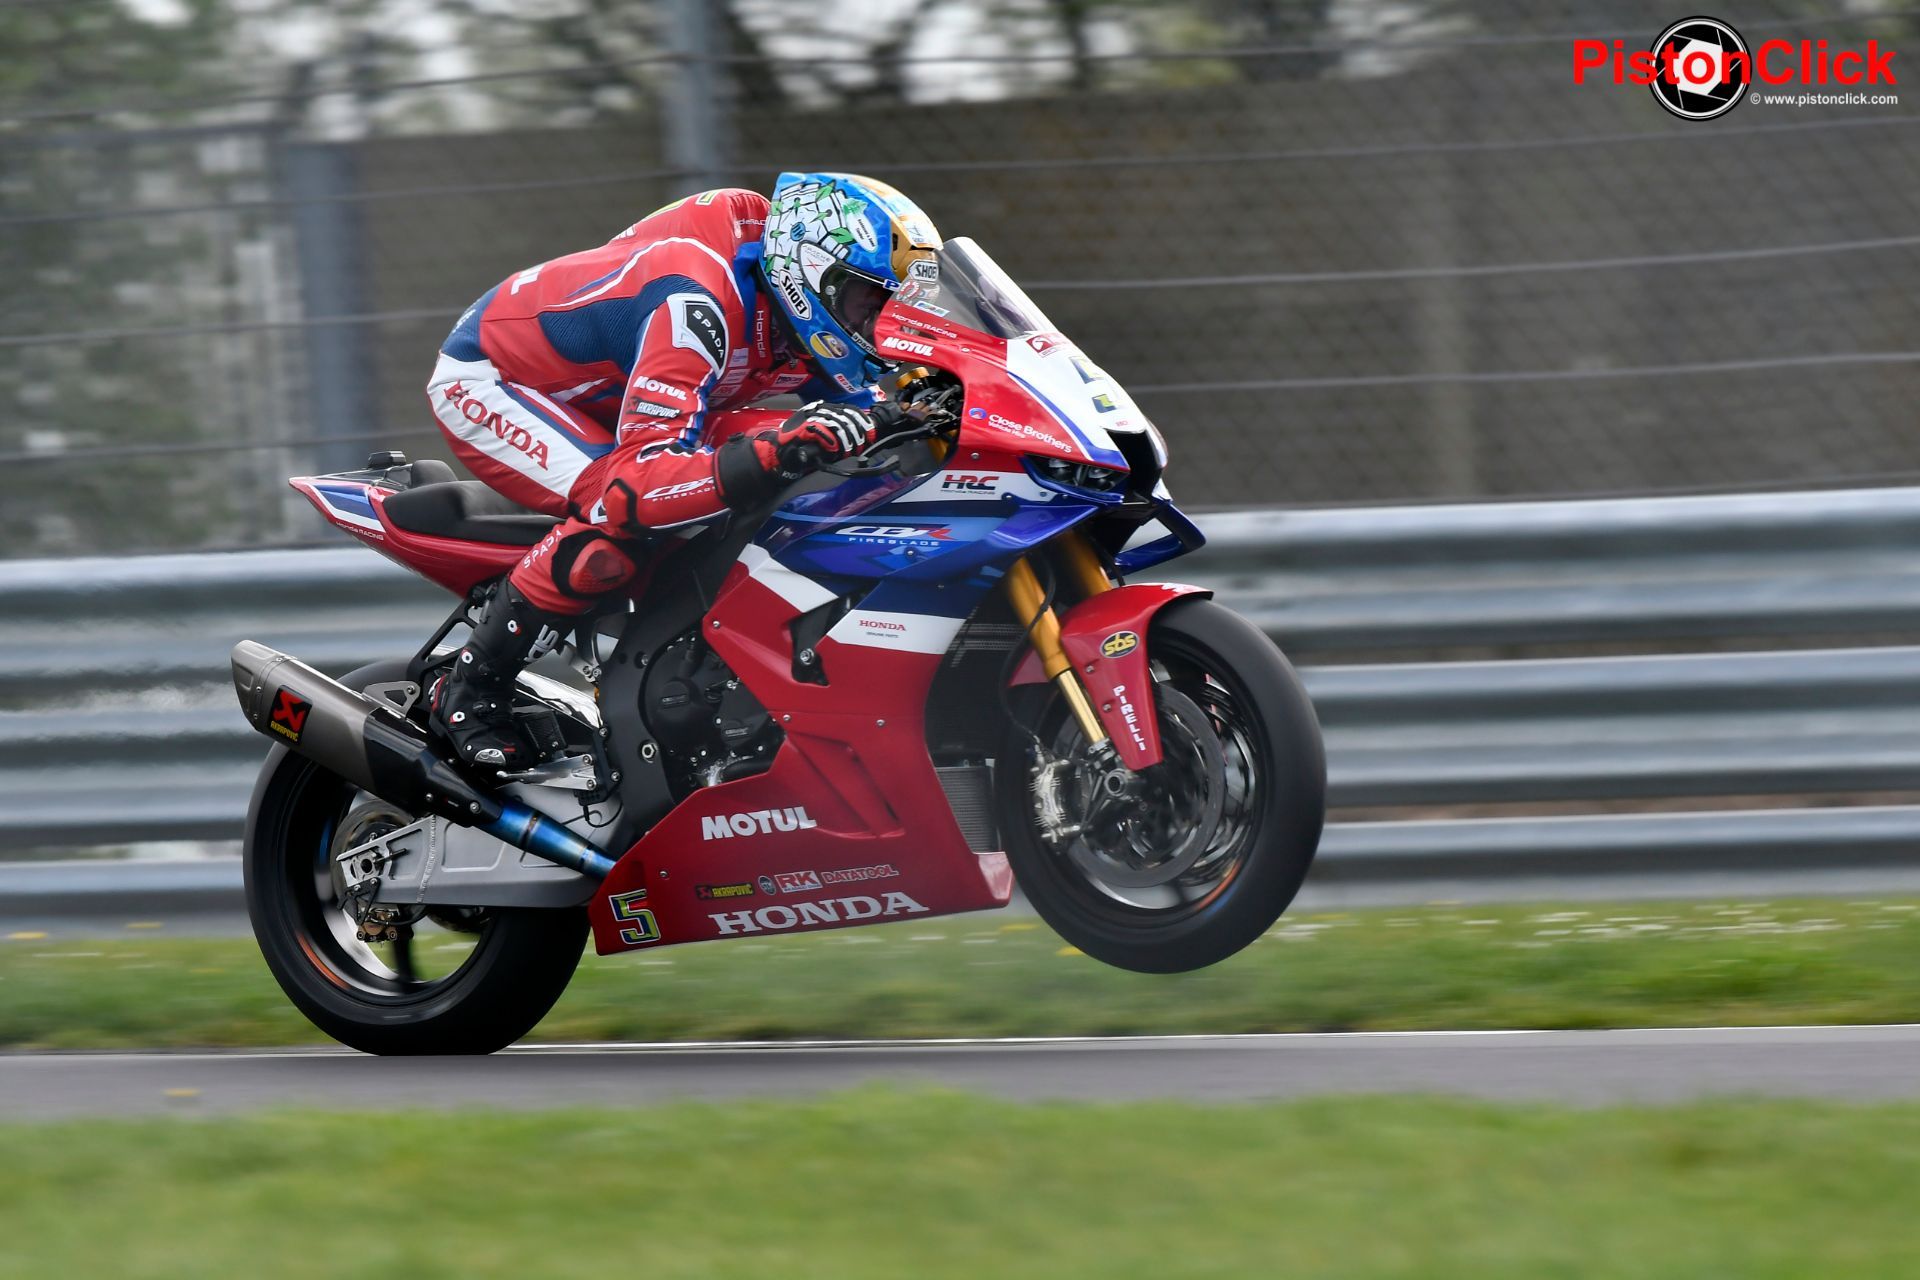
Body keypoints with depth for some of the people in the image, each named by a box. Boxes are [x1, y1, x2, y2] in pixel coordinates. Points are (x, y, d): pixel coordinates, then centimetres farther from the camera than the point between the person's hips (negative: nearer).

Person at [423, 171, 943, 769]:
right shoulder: (700, 303, -37)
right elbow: (639, 481, -44)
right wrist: (773, 455, -57)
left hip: (595, 397, 9)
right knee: (624, 516, -33)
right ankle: (468, 695, -19)